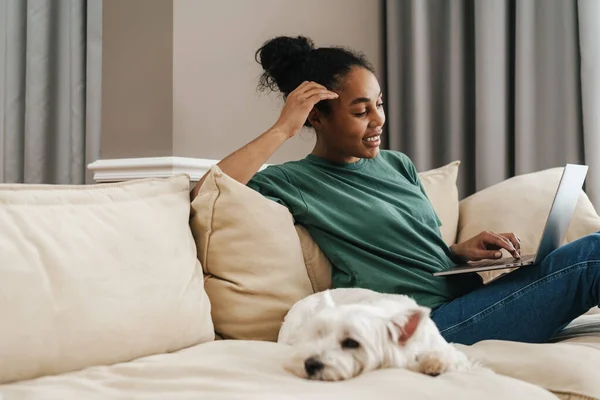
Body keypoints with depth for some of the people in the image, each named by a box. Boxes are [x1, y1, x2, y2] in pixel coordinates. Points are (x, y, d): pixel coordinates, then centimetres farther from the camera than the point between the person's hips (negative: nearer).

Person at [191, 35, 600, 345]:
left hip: (470, 299, 8)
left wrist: (462, 250, 1)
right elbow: (204, 195, -19)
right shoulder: (296, 181, -3)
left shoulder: (398, 164, 18)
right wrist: (283, 130, -17)